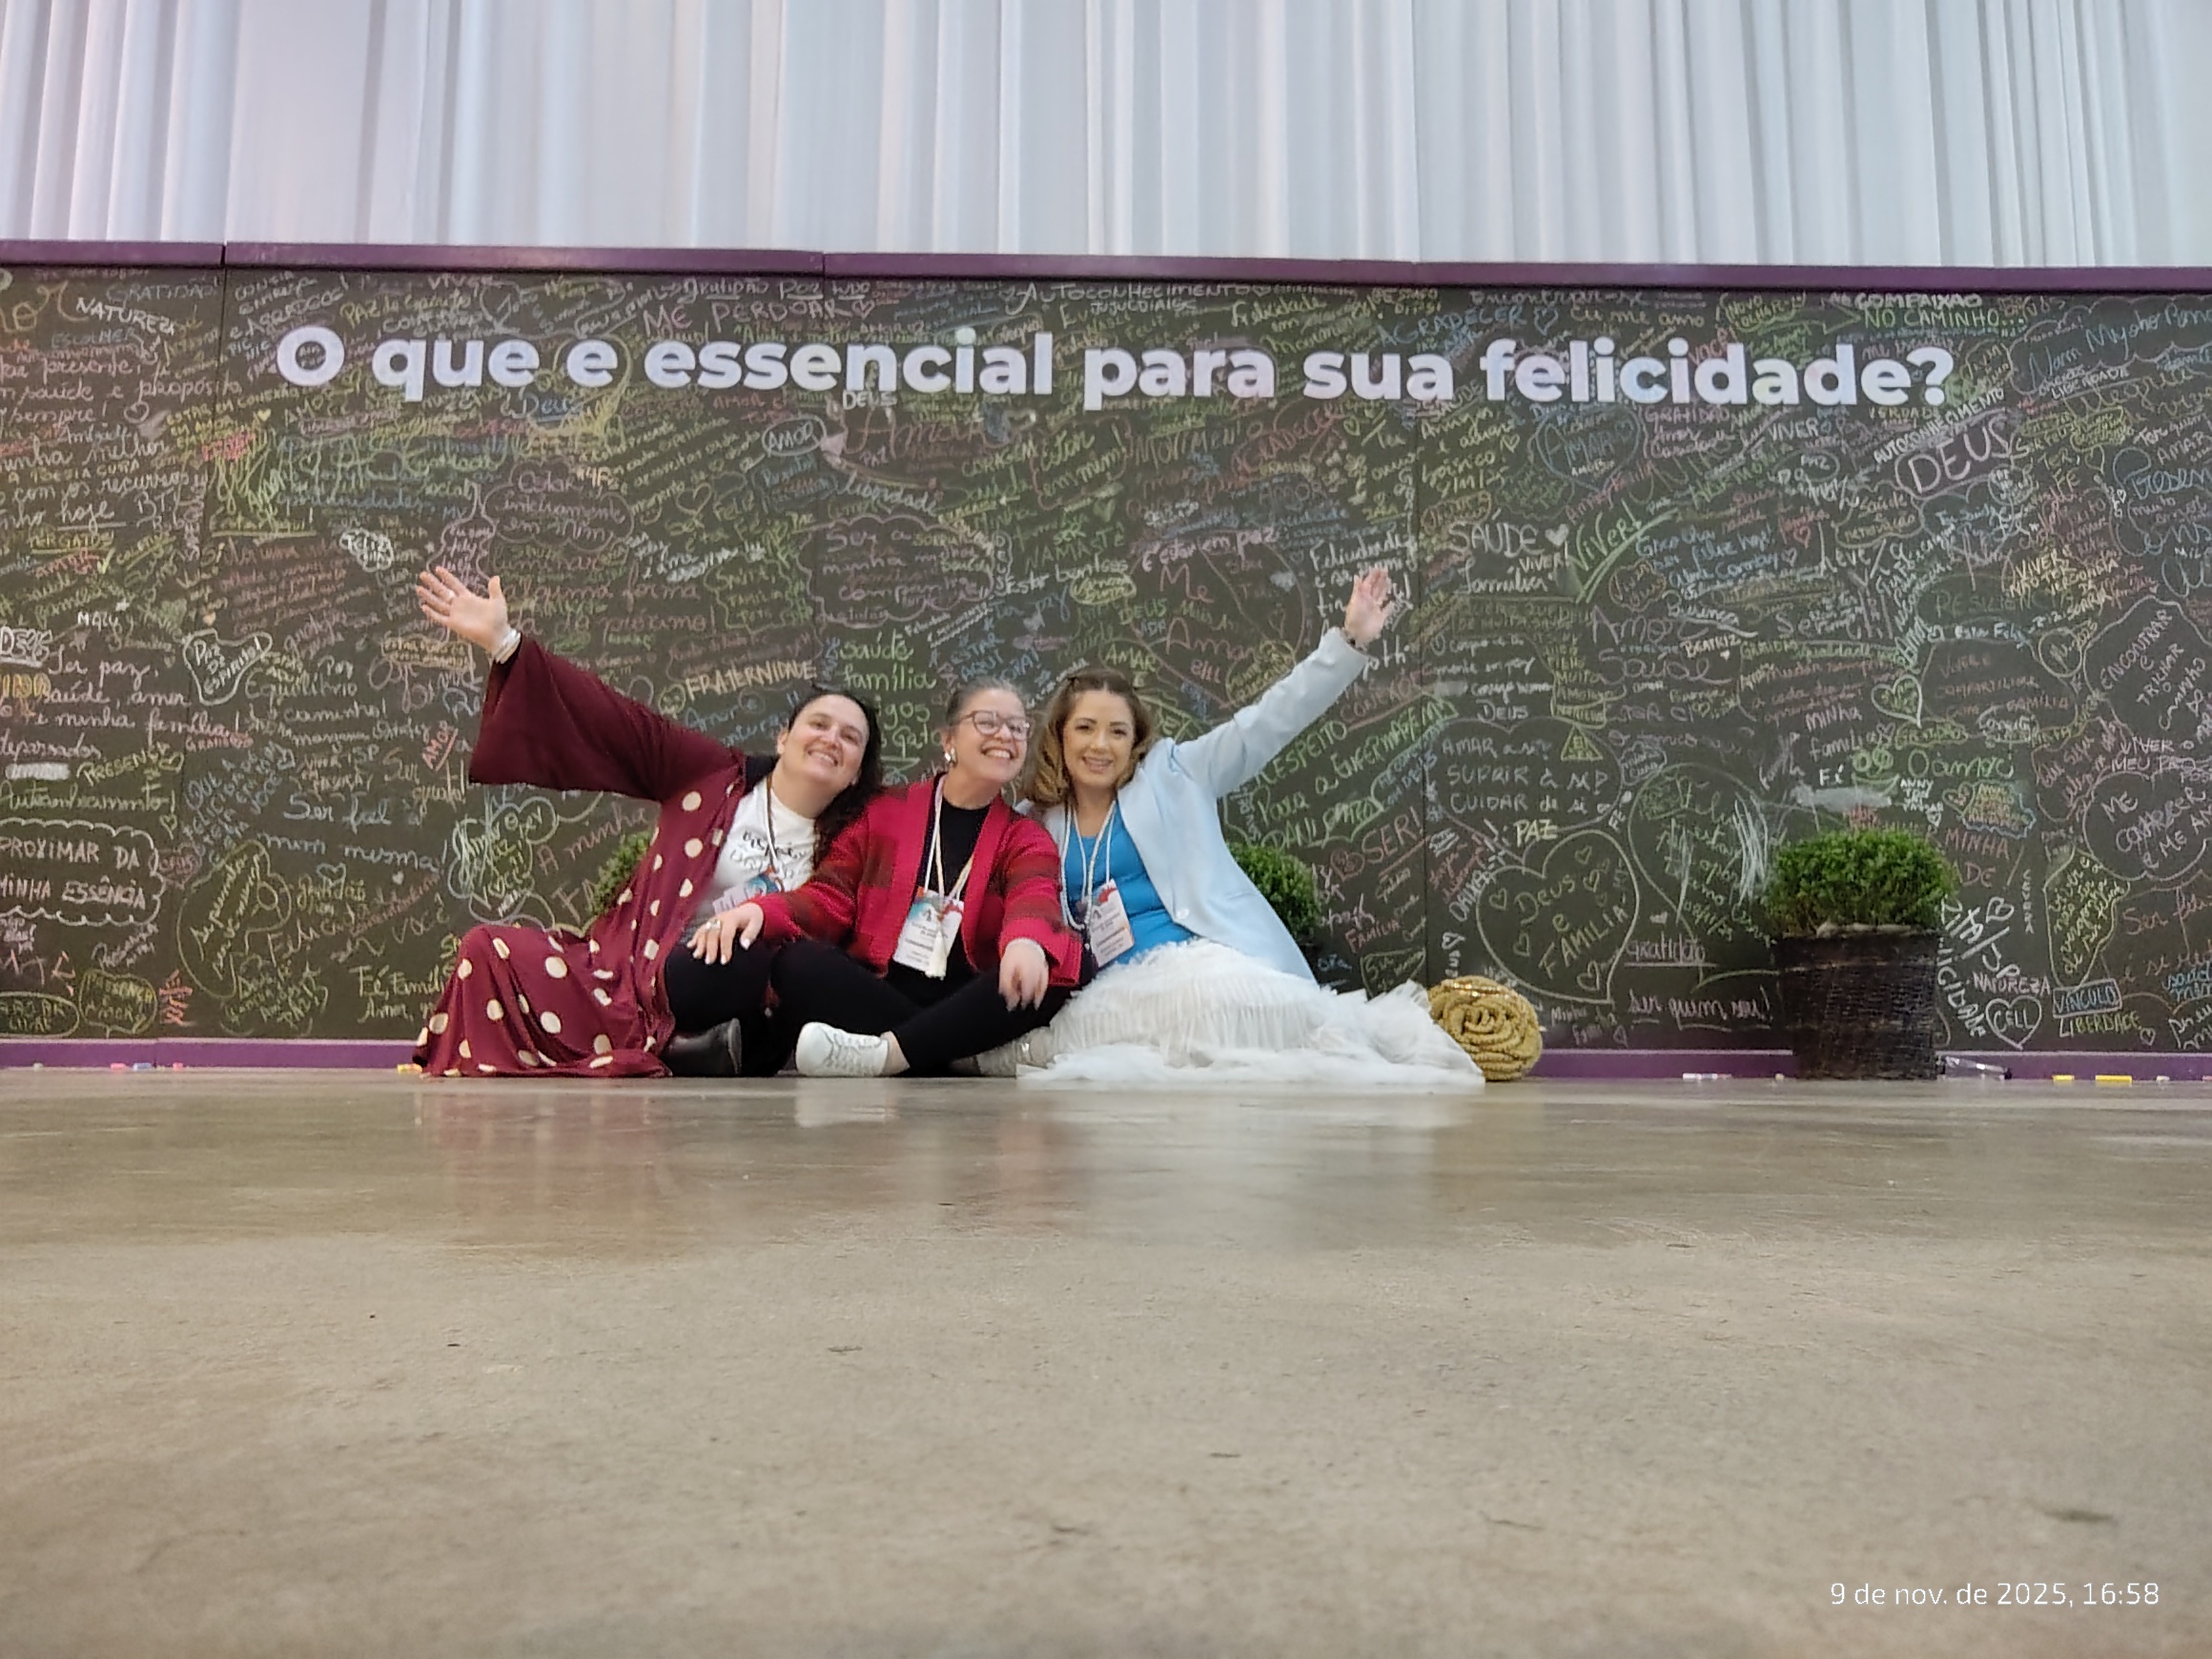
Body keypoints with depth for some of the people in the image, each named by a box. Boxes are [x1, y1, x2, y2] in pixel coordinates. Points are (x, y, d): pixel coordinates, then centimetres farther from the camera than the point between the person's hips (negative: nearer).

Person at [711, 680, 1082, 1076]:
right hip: (873, 991, 0)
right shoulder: (886, 811, 13)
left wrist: (1026, 941, -39)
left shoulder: (1026, 839, 10)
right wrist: (762, 910, -19)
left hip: (963, 1006, 0)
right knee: (797, 963, -28)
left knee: (1051, 973, -29)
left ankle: (886, 1052, -32)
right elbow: (831, 895, 5)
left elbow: (1034, 897, -12)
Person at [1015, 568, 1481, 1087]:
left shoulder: (1171, 775, 9)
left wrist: (1349, 642, -6)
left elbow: (1266, 723, 2)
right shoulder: (1037, 825, 15)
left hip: (1203, 964, -3)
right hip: (1111, 993, 4)